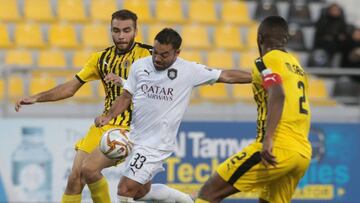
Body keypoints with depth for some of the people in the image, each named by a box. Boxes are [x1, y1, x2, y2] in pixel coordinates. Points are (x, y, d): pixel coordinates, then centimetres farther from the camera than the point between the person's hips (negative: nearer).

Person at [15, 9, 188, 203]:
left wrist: (124, 82, -27)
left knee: (89, 168, -22)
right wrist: (36, 98, 3)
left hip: (130, 128, -6)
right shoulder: (102, 58, 11)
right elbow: (71, 87, 13)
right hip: (103, 125, 6)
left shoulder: (147, 54, -5)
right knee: (75, 177, -3)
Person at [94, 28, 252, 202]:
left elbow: (227, 76, -5)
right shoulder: (139, 66, 1)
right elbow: (126, 97, 9)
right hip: (135, 139, 6)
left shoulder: (189, 70, -10)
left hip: (157, 144, -6)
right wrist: (109, 117, -6)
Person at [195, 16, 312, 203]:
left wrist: (268, 139, -29)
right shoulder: (295, 65, 22)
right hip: (304, 152, 8)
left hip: (278, 147, -8)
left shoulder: (267, 60, -1)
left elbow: (278, 95, -19)